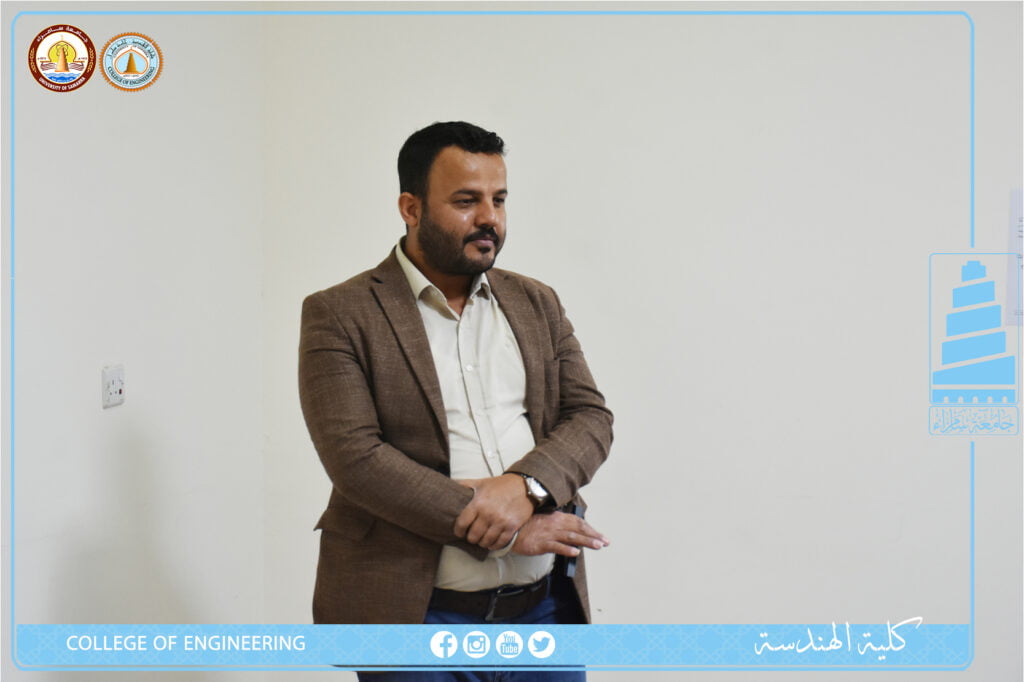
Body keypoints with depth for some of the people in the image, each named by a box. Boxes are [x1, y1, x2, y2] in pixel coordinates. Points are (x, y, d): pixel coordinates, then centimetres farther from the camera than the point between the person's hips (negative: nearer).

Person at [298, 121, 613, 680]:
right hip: (416, 613, -3)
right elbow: (355, 456, -14)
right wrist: (505, 531, -16)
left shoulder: (537, 304, 11)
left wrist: (525, 485, -16)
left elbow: (591, 417, 5)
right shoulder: (339, 315, -4)